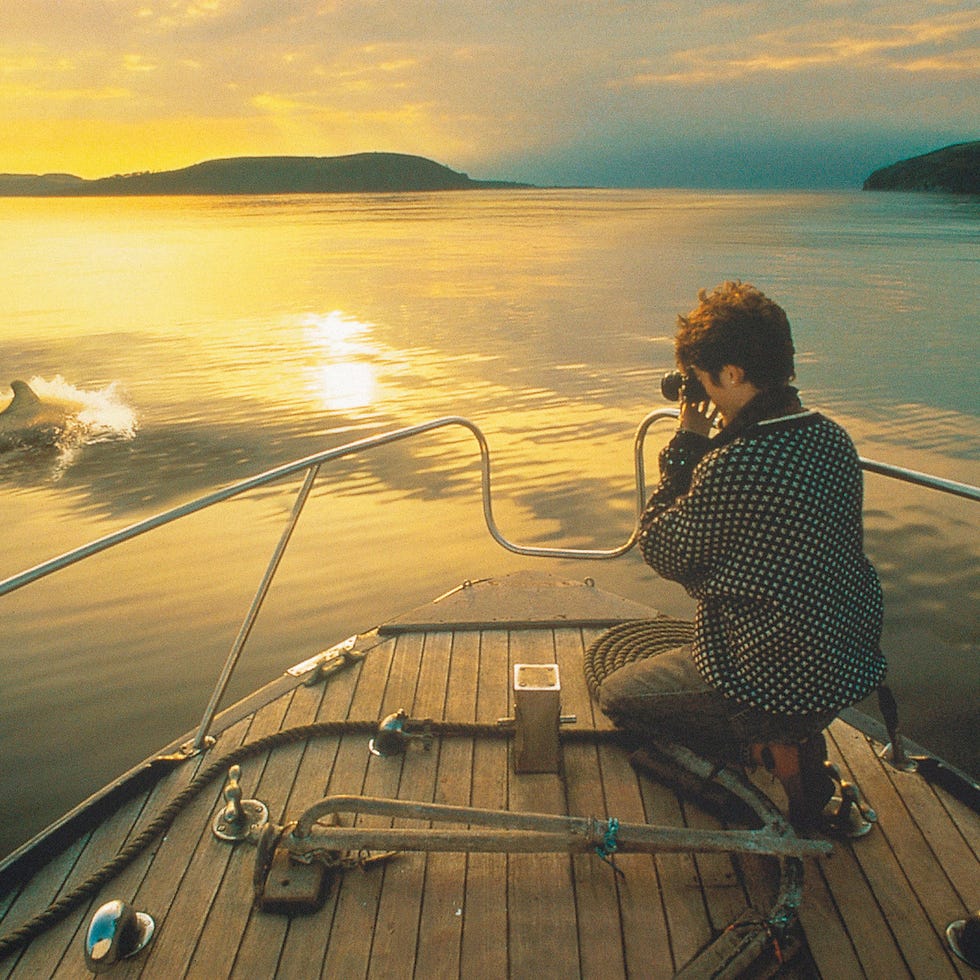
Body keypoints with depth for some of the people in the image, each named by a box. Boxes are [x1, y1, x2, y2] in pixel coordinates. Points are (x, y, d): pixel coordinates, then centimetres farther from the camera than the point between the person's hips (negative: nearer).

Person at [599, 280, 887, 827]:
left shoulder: (733, 466, -29)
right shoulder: (833, 439, -3)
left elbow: (662, 552, -12)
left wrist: (687, 444, -8)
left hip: (775, 689, -8)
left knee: (618, 694, 14)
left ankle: (765, 759, 5)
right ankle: (800, 750, 19)